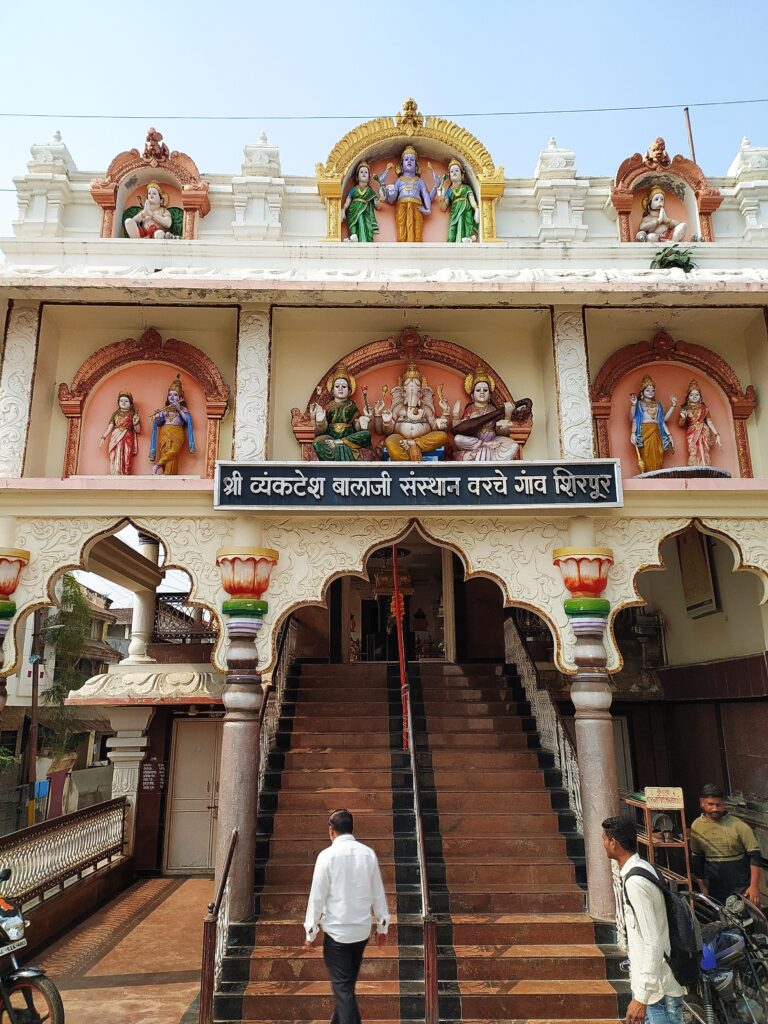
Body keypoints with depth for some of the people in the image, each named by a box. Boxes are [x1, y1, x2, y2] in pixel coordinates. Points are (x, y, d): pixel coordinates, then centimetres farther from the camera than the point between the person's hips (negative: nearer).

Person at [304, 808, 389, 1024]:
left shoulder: (327, 855, -13)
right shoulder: (368, 854, -2)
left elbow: (317, 896, -10)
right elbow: (378, 893, 3)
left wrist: (311, 931, 0)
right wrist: (382, 925, 14)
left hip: (336, 931, -5)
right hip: (362, 930, 5)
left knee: (343, 987, 4)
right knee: (347, 983, 22)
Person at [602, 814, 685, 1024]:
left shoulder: (635, 882, -24)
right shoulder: (642, 868, 5)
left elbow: (653, 943, -26)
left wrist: (641, 996, -23)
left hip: (658, 988, -9)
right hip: (648, 979, 9)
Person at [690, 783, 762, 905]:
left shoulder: (738, 826, -13)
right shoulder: (696, 827, -1)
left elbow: (754, 855, -9)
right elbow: (696, 859, 9)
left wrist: (754, 886, -14)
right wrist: (703, 888, 11)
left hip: (742, 887, -3)